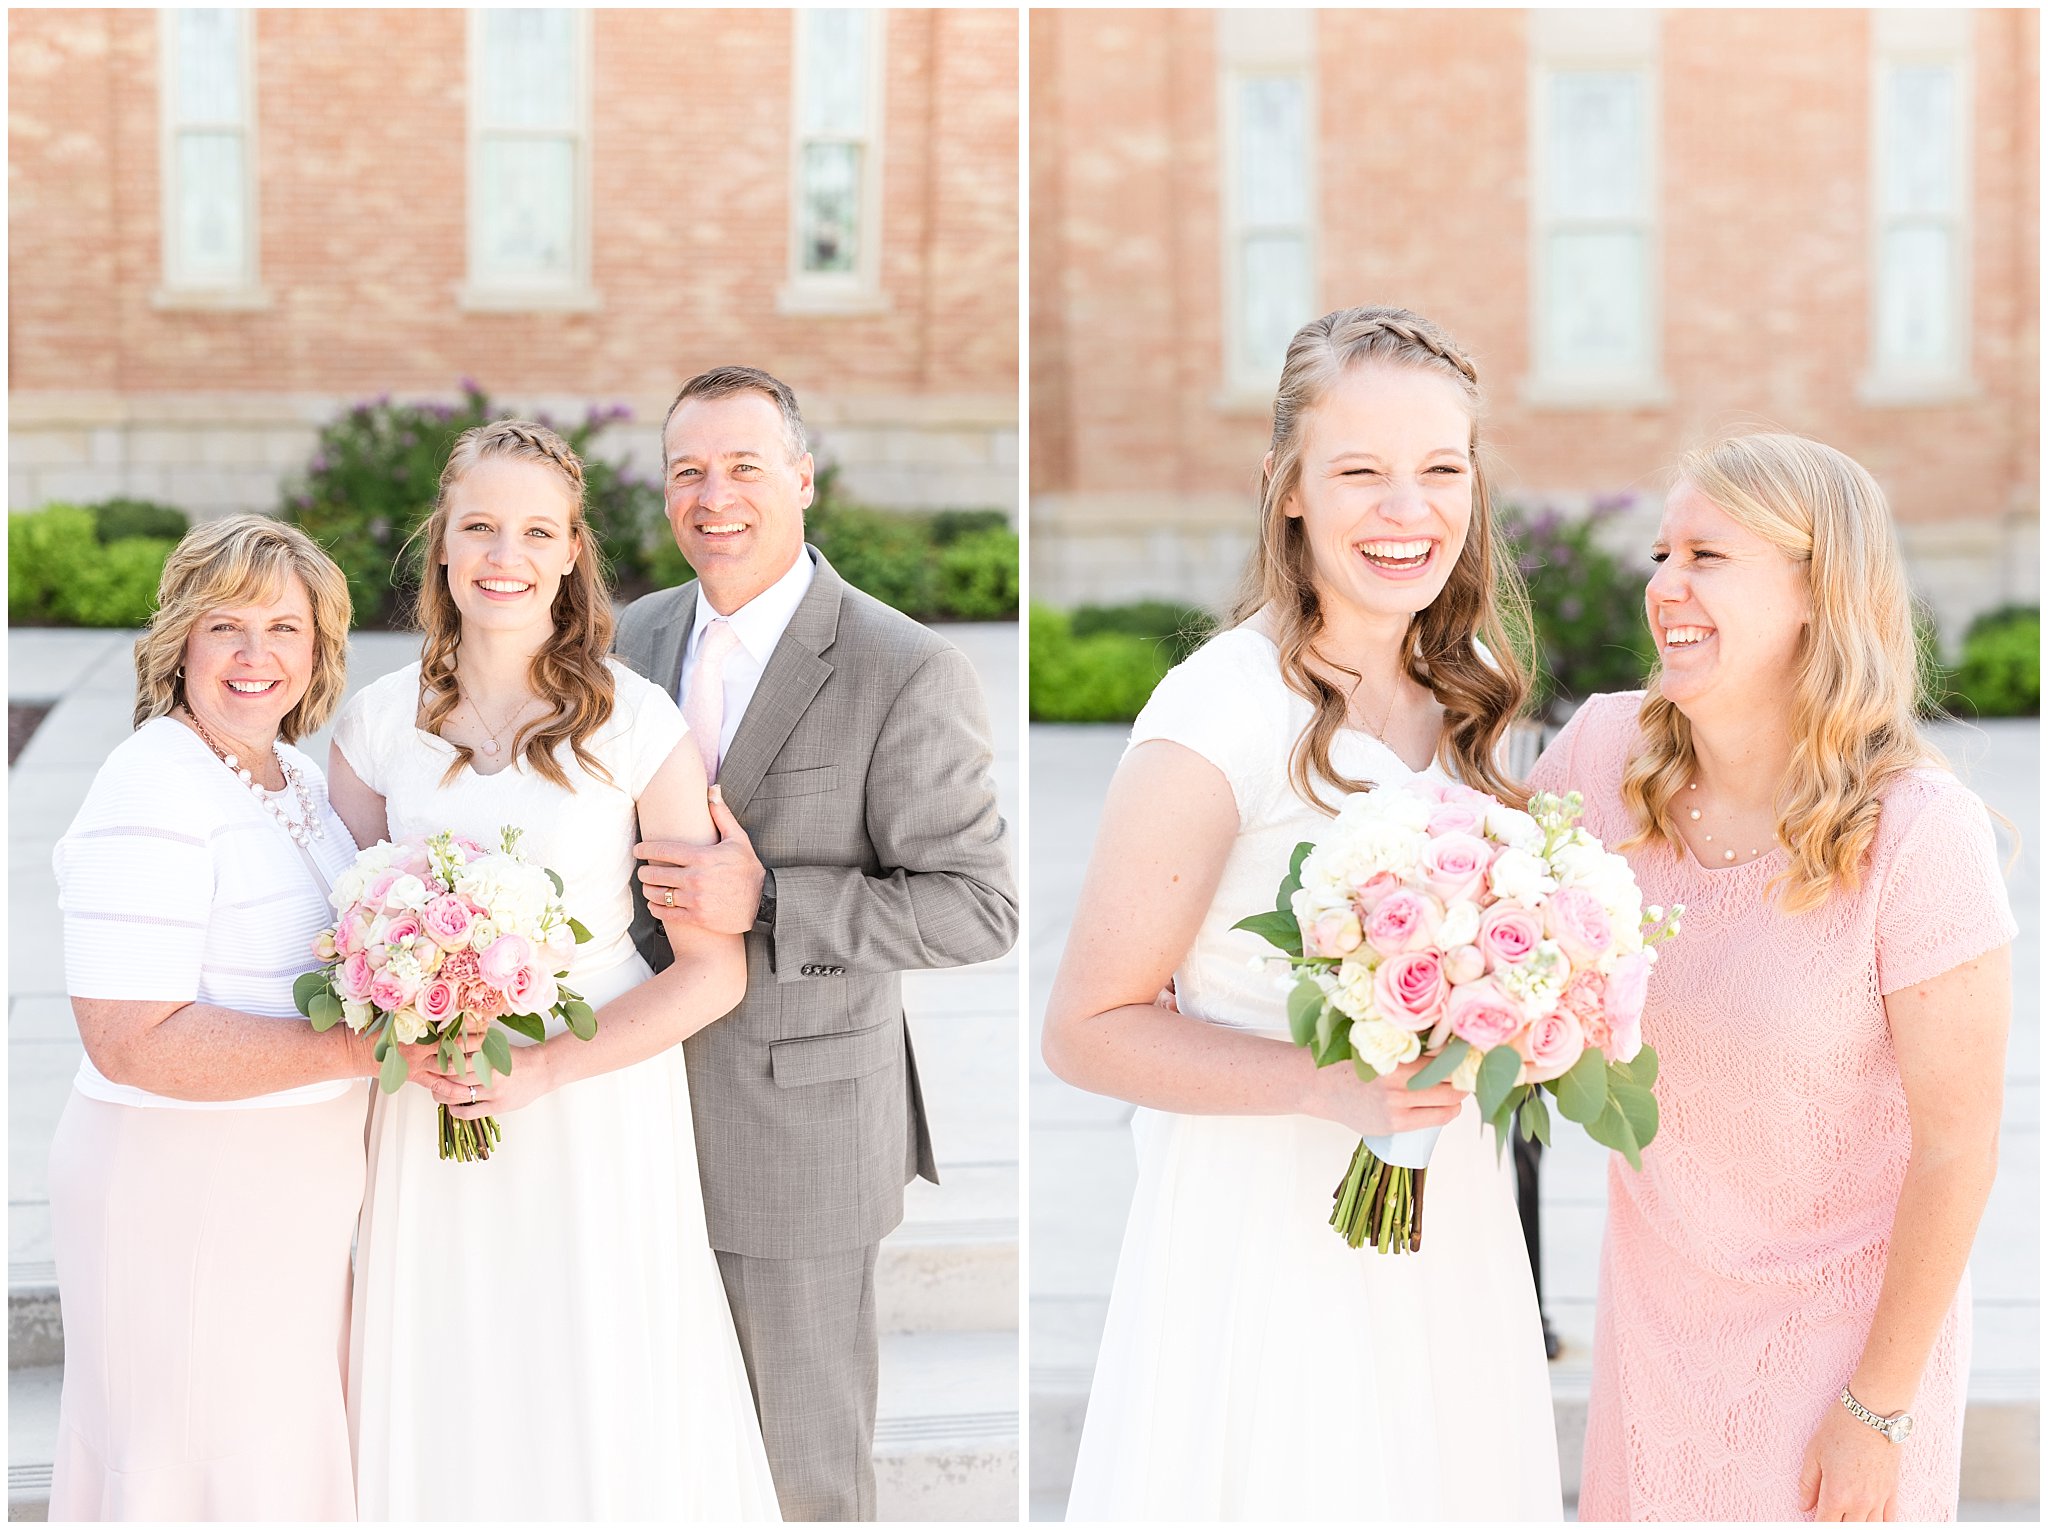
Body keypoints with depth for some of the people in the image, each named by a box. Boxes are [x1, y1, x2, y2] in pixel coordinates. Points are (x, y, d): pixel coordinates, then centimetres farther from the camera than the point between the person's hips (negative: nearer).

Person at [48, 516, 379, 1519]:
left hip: (297, 1184, 9)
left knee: (287, 1451, 18)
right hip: (185, 1193, -9)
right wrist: (366, 1047, -26)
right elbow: (135, 1041, -27)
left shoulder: (294, 777, 9)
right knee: (198, 1467, 4)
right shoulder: (151, 798, -19)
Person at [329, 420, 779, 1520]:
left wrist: (547, 1067, -18)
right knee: (450, 1408, 12)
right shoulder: (378, 725, 1)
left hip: (598, 1097, -2)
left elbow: (713, 972, -8)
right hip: (429, 1114, 2)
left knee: (604, 1406, 7)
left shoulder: (636, 724, -8)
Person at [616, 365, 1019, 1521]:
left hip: (801, 1113, -6)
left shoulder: (908, 673, -17)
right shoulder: (643, 635, 4)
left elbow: (980, 909, -17)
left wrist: (762, 903, -26)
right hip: (648, 1102, 6)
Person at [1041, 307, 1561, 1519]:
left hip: (1452, 1224, 7)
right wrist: (1330, 1086, -28)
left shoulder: (1467, 696, 5)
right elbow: (1090, 1029, -17)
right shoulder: (1222, 715, -18)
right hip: (1268, 1228, -7)